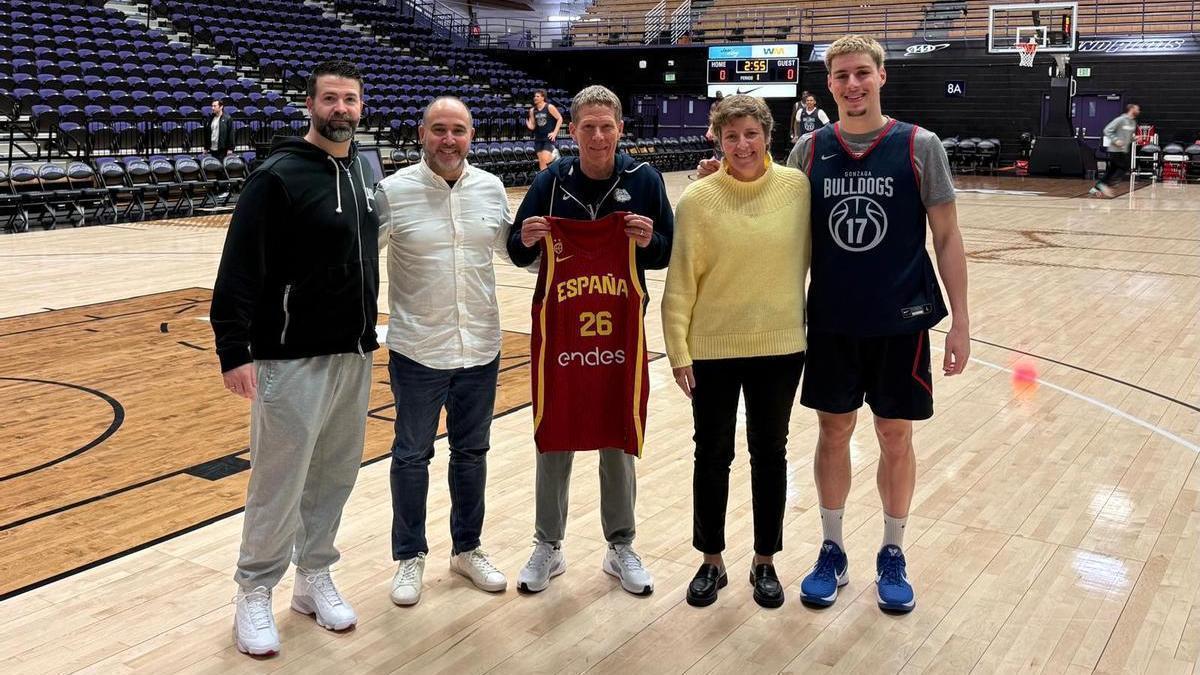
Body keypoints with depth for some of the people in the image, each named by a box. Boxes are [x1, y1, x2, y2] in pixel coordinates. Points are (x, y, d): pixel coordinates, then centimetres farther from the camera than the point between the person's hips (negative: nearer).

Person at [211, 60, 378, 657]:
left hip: (356, 354, 7)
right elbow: (239, 268, -16)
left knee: (336, 474, 13)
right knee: (279, 480, 1)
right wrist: (233, 350, -21)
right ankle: (255, 592, 18)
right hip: (293, 358, -6)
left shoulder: (365, 169, 10)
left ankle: (315, 577, 29)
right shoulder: (279, 175, -12)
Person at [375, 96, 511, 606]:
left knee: (471, 453, 16)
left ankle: (467, 549, 35)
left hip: (480, 348, 3)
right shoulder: (394, 191, -9)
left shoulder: (491, 189, 2)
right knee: (412, 456, 11)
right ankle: (409, 557, 29)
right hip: (417, 349, -3)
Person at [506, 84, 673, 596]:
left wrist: (649, 242, -21)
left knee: (619, 440, 10)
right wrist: (528, 240, -20)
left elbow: (669, 253, 1)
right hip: (559, 328, 0)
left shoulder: (644, 179, -3)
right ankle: (548, 545, 24)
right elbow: (519, 254, 2)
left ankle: (621, 545, 26)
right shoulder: (551, 180, -3)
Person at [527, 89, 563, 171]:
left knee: (545, 159, -18)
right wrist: (530, 126, -14)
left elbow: (560, 119, -6)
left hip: (549, 137, -5)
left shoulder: (549, 107, -9)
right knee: (541, 160, 5)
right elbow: (533, 125, 10)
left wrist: (555, 132, -11)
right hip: (538, 138, 5)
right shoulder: (532, 111, 5)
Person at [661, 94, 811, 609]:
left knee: (769, 454, 14)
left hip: (780, 346, 1)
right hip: (712, 349, -1)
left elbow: (809, 257, 5)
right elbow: (680, 284, -6)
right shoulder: (697, 199, -9)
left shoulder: (798, 187, -5)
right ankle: (712, 562, 29)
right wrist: (679, 352, -7)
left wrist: (812, 321, 4)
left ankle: (765, 562, 31)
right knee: (713, 456, 11)